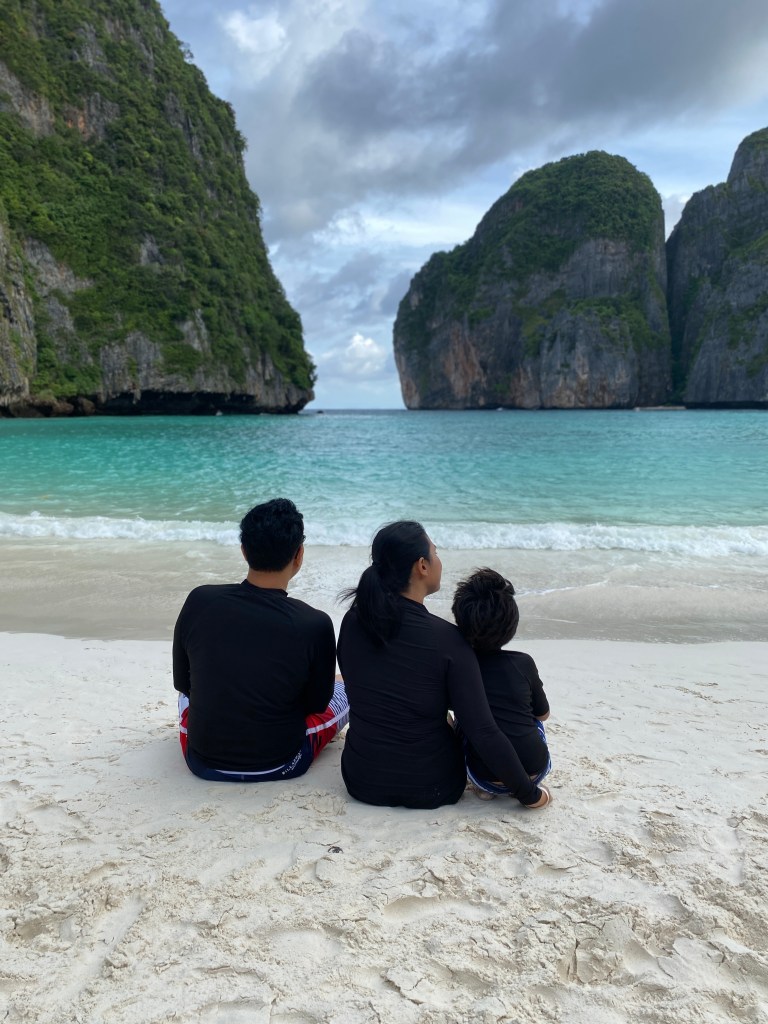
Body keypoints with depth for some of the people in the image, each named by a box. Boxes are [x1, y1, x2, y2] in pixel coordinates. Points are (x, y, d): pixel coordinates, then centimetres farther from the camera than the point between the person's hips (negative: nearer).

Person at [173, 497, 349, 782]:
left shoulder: (199, 602, -15)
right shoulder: (315, 625, -22)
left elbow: (182, 683, 1)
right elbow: (317, 704, -5)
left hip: (203, 763, 3)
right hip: (280, 766, -3)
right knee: (346, 688, 21)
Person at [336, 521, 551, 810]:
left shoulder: (352, 623, -8)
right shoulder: (448, 640, -20)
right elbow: (484, 733, -20)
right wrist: (529, 793, -8)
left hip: (363, 782, 3)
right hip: (430, 789, -3)